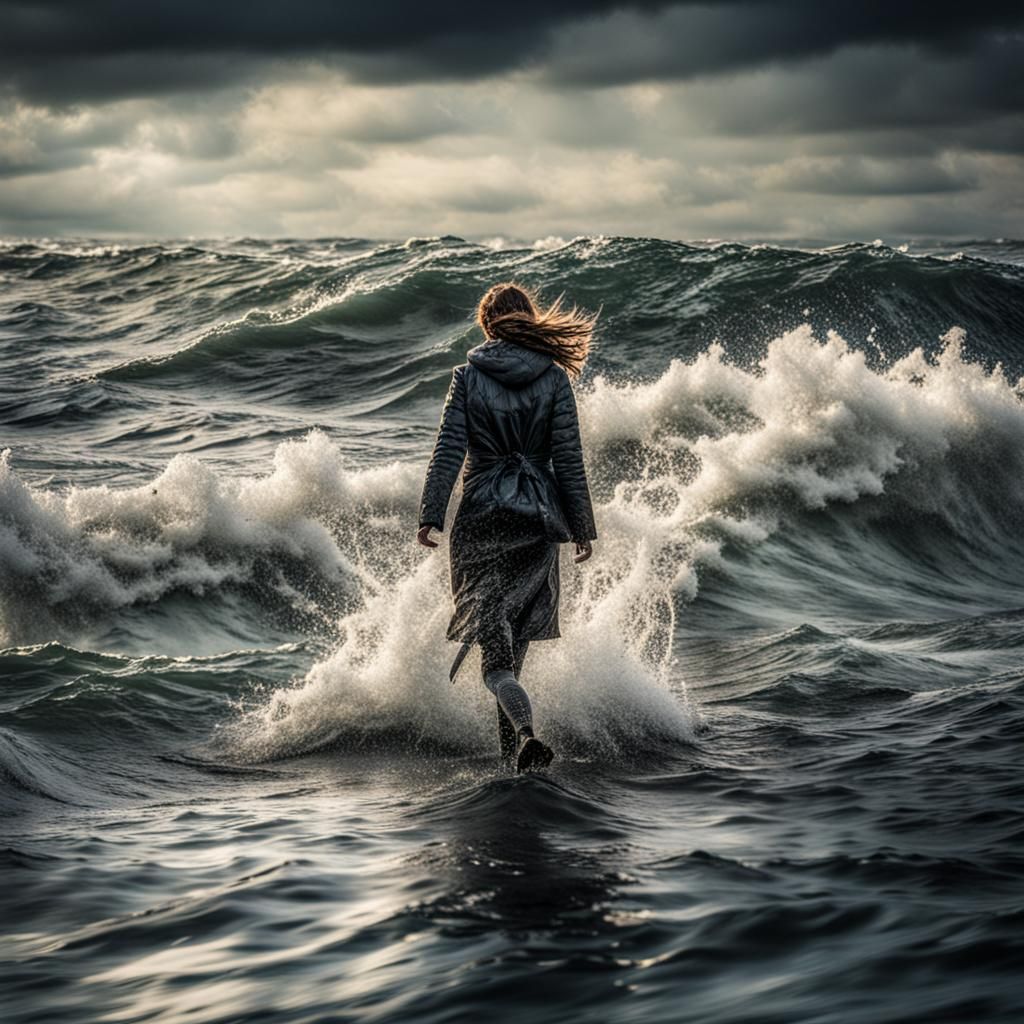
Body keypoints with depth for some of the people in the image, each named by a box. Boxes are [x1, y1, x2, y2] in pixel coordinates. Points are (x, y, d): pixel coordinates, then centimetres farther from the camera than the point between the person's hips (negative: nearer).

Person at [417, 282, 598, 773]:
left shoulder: (468, 375, -1)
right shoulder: (553, 378, 1)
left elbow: (448, 449, -6)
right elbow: (568, 460, 0)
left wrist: (430, 516, -4)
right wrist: (582, 527, 5)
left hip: (482, 515, -2)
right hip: (539, 516, 2)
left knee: (495, 649, -6)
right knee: (518, 634, 19)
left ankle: (527, 735, -29)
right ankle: (510, 745, 25)